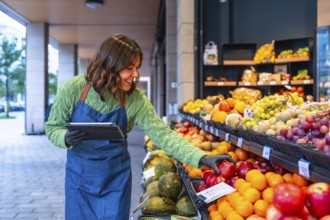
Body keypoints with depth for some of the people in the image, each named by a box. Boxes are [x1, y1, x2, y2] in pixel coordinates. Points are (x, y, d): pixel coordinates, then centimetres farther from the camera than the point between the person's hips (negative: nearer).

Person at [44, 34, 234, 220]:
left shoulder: (135, 99, -13)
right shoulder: (74, 89, -15)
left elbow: (162, 133, -17)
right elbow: (52, 127, -4)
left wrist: (201, 157, -27)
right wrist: (66, 138, -27)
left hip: (116, 177, 0)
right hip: (79, 175, 1)